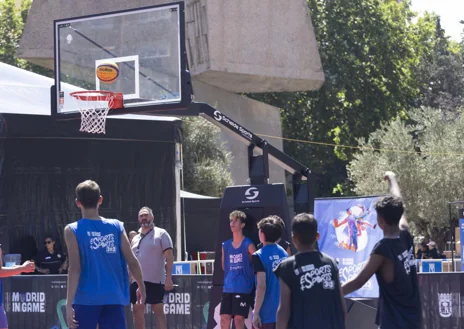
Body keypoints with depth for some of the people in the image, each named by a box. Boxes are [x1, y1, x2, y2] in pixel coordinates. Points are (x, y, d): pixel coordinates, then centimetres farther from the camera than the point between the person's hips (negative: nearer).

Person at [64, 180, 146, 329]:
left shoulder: (73, 230, -4)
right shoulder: (116, 227, 4)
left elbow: (75, 269, -11)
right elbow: (132, 262, 4)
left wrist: (69, 303, -12)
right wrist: (141, 286, 21)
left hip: (86, 299, -2)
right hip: (114, 298, 2)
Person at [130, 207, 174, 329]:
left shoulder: (161, 234, 0)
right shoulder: (135, 239, 17)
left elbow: (169, 256, -7)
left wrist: (168, 278, -16)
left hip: (154, 280, -6)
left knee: (158, 310, -6)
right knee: (137, 311, 7)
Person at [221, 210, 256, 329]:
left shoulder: (248, 245, -5)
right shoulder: (226, 245, 11)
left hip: (243, 288, -5)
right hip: (228, 288, 5)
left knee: (239, 319, -6)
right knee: (224, 318, 1)